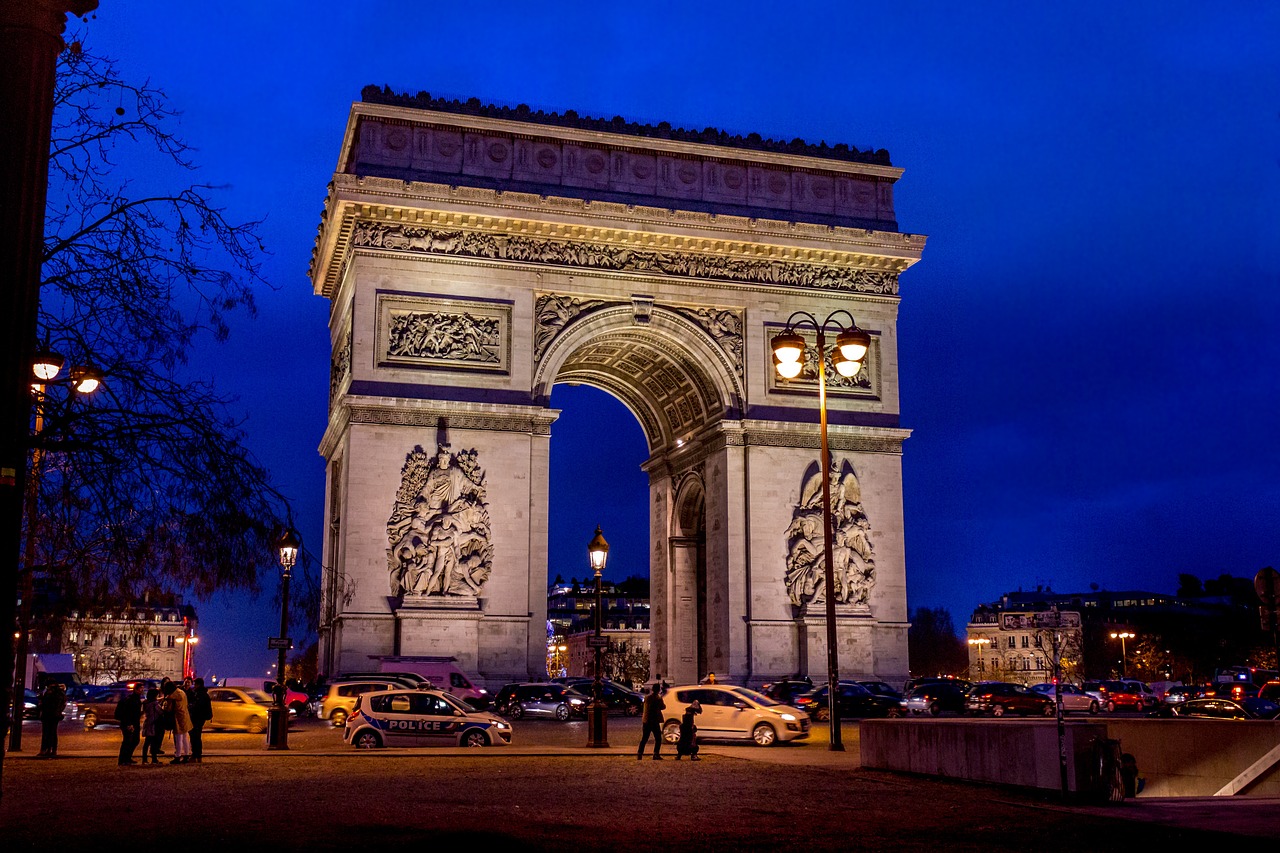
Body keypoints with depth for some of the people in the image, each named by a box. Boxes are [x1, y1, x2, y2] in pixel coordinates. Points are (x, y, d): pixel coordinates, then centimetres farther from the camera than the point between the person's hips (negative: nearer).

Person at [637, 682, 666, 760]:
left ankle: (639, 754, 8)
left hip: (646, 721, 5)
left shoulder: (647, 697, 3)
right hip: (655, 721, -5)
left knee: (644, 739, 12)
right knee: (658, 739, 5)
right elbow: (663, 707, -1)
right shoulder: (658, 699, -12)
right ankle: (656, 755, -2)